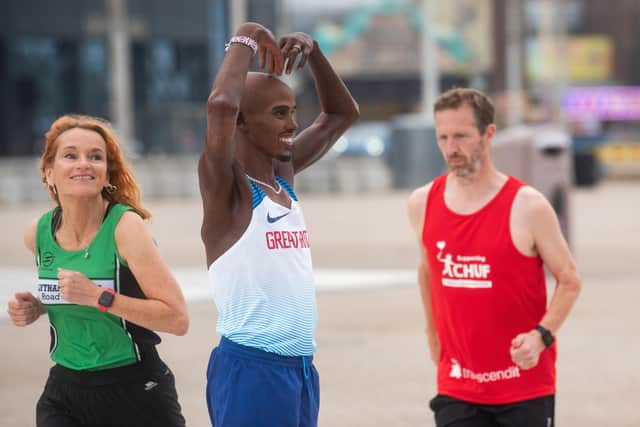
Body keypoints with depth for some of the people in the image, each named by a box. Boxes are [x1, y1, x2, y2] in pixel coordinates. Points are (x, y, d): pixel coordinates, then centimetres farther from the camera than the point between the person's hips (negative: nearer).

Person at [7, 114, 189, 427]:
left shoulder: (125, 225, -15)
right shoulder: (38, 233, 0)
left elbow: (177, 319, -21)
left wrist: (99, 297, -26)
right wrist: (38, 307, 2)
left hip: (135, 392, -4)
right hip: (65, 391, 4)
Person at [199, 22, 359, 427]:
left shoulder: (283, 174, 12)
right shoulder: (226, 185, -11)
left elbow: (342, 113, 23)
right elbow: (221, 105, -30)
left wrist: (312, 51, 8)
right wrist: (246, 39, -15)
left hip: (302, 366, 8)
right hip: (250, 367, -8)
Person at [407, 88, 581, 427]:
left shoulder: (527, 206, -11)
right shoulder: (422, 204, 1)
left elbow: (569, 280, -4)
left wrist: (542, 335, -19)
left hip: (526, 387, -2)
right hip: (457, 390, 2)